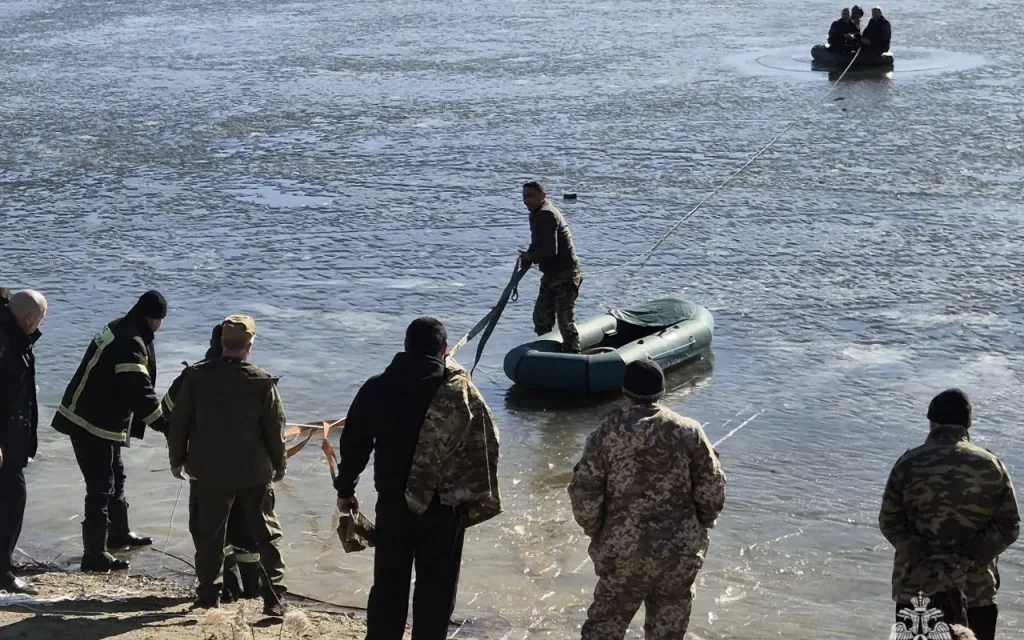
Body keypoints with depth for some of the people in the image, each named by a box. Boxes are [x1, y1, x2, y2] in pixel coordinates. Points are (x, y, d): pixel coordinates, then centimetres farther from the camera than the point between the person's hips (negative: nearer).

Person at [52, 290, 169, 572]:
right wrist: (165, 425, -22)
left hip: (101, 421, 11)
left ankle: (119, 533, 40)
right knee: (101, 486, -6)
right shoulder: (131, 343, -23)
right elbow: (139, 392, -27)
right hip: (93, 424, -11)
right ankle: (95, 554, -2)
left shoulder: (119, 330, 10)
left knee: (115, 476, 24)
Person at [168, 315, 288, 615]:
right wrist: (280, 464, 10)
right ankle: (274, 598, 7)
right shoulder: (263, 382, -11)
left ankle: (208, 595, 19)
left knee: (209, 536, 13)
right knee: (267, 535, 10)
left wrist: (177, 459, 12)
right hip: (255, 472, -1)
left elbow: (179, 422, -2)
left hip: (209, 473, 1)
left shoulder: (196, 377, -8)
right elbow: (275, 428, -5)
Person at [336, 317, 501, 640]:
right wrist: (480, 498, 3)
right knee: (436, 588, 9)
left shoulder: (376, 389, -3)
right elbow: (485, 446, -7)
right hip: (445, 506, -2)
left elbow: (354, 443, 3)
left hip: (393, 503, 2)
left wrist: (345, 489, 16)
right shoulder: (461, 391, -9)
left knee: (388, 584, 13)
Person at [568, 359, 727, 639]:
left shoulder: (607, 433, -8)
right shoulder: (688, 432, -4)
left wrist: (596, 532, 9)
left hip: (623, 554, -1)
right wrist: (698, 527, 15)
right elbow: (712, 490, -2)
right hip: (681, 553, 1)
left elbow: (583, 494, -8)